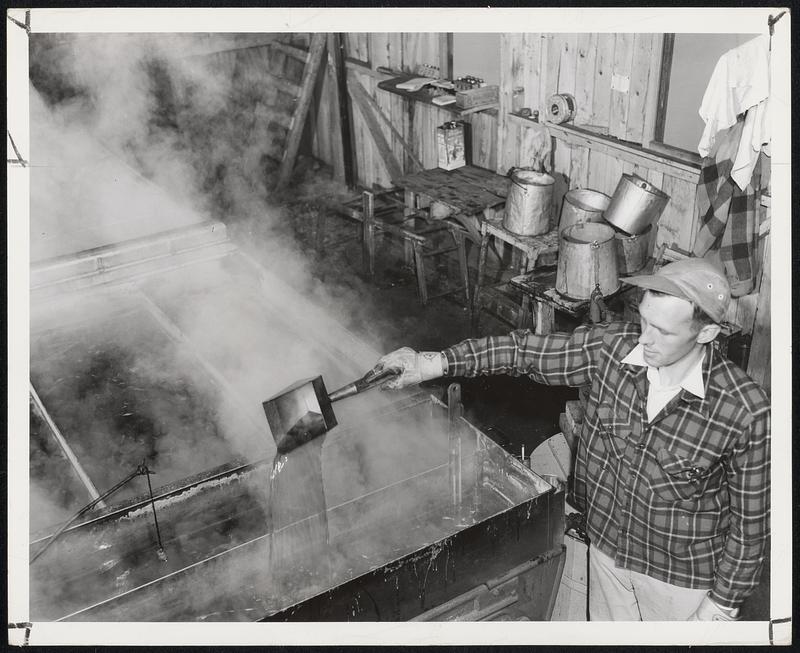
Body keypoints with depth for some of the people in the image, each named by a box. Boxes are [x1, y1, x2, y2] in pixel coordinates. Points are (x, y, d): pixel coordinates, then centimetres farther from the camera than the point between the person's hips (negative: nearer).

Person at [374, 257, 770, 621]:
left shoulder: (744, 411, -27)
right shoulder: (611, 347, -18)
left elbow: (751, 519, -16)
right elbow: (524, 352, -9)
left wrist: (723, 604, -9)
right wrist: (436, 362, -16)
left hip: (682, 576, -3)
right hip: (607, 545, 4)